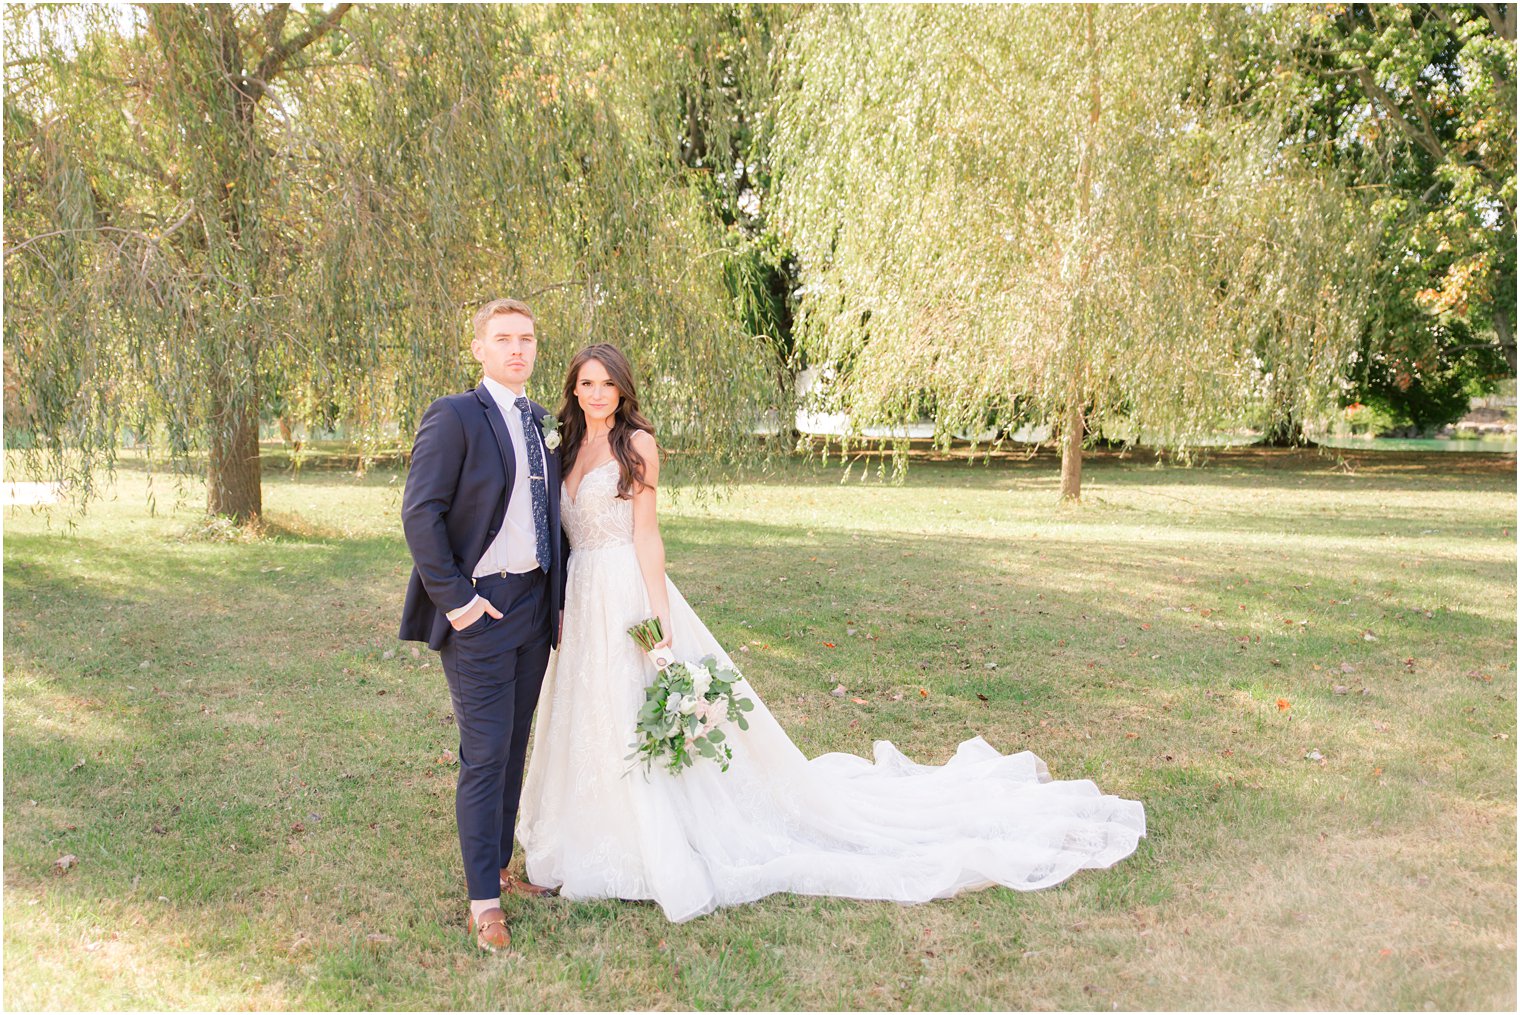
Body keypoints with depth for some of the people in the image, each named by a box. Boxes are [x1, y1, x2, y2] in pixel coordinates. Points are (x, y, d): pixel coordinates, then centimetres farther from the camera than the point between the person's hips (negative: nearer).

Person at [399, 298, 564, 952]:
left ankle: (498, 867, 30)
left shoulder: (543, 423, 13)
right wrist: (455, 599, -17)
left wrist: (557, 598, 12)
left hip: (535, 604, 7)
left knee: (513, 747, 15)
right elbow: (420, 512, -14)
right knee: (485, 755, -3)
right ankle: (483, 901, 8)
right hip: (480, 608, -7)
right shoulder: (455, 417, -9)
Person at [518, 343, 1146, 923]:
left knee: (642, 725, -4)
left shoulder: (635, 443, -6)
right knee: (593, 724, 14)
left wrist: (658, 616, -16)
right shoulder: (568, 452, 13)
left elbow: (646, 535, -10)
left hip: (628, 598, -7)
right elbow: (567, 540, 16)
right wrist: (559, 613, 12)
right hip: (581, 604, 7)